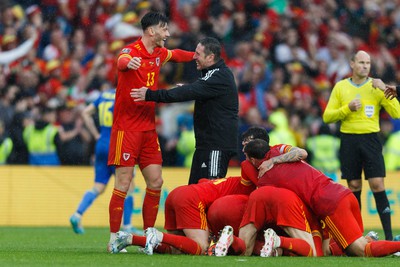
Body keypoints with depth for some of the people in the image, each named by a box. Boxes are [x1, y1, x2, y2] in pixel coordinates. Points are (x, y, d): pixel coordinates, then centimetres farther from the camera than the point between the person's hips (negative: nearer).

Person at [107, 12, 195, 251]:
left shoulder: (158, 54, 11)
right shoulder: (132, 51, -13)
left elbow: (176, 55, 36)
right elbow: (121, 62, -38)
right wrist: (128, 63, -60)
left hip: (149, 128, 8)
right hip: (127, 128, -7)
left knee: (156, 182, 5)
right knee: (123, 184, -8)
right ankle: (114, 239, -3)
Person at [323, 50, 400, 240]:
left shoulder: (376, 86, 4)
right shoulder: (340, 87, 8)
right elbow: (327, 117, 4)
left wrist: (384, 92, -14)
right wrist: (347, 108, -10)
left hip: (370, 139, -1)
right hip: (349, 140, 1)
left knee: (377, 184, -9)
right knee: (354, 186, 4)